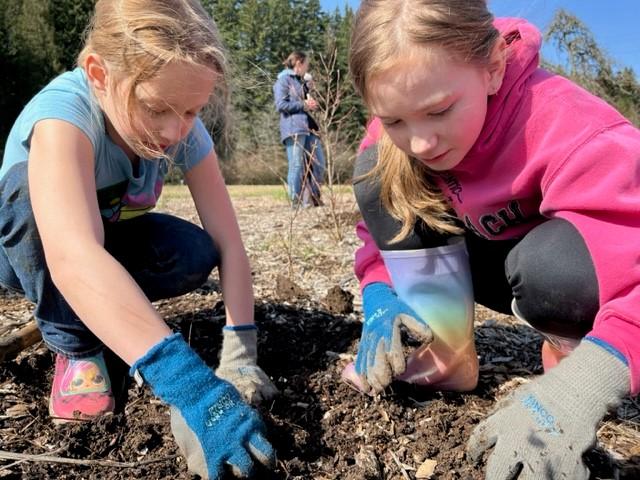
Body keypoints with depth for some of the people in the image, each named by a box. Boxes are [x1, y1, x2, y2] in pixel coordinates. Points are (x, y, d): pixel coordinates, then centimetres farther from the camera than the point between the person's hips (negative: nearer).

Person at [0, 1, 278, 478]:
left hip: (108, 238, 3)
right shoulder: (65, 108, -37)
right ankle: (73, 344, -13)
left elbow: (228, 242, -24)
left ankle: (97, 313, 4)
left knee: (194, 254, -25)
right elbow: (73, 257, -53)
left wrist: (240, 353, -35)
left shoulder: (185, 130, -22)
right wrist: (189, 384, -61)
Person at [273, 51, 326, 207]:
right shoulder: (283, 79, 0)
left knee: (318, 164, 3)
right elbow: (281, 104, -11)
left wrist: (312, 103, 12)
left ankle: (315, 198, 12)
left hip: (309, 127, 8)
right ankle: (296, 200, -3)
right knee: (297, 165, -9)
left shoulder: (302, 82, 26)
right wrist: (304, 105, -11)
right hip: (293, 128, -8)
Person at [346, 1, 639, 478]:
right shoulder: (397, 133, -18)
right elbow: (381, 225, -7)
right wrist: (381, 296, -27)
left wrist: (583, 383, -58)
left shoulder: (569, 129, -34)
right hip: (498, 256, 4)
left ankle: (571, 346, -7)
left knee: (546, 264, -42)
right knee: (377, 173, -18)